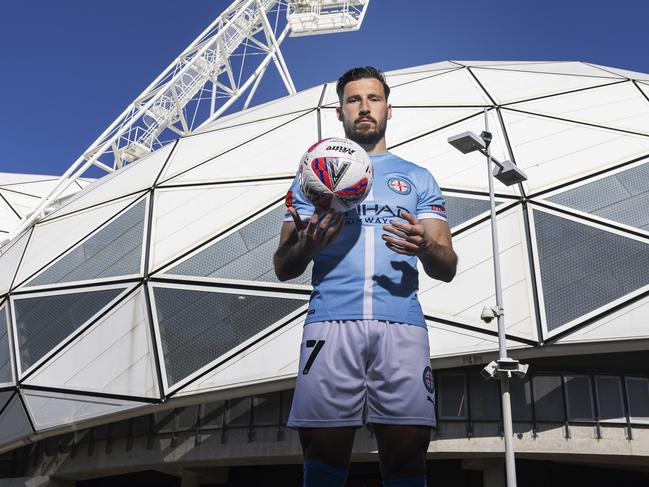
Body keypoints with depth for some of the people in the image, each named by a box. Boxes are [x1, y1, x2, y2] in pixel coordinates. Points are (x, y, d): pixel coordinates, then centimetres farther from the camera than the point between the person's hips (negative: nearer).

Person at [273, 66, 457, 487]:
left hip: (402, 325, 1)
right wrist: (305, 246, -10)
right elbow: (283, 269, 14)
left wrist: (426, 247, -10)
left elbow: (448, 269, 13)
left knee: (408, 453, -6)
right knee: (325, 453, -6)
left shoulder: (418, 178, 21)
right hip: (332, 322, 0)